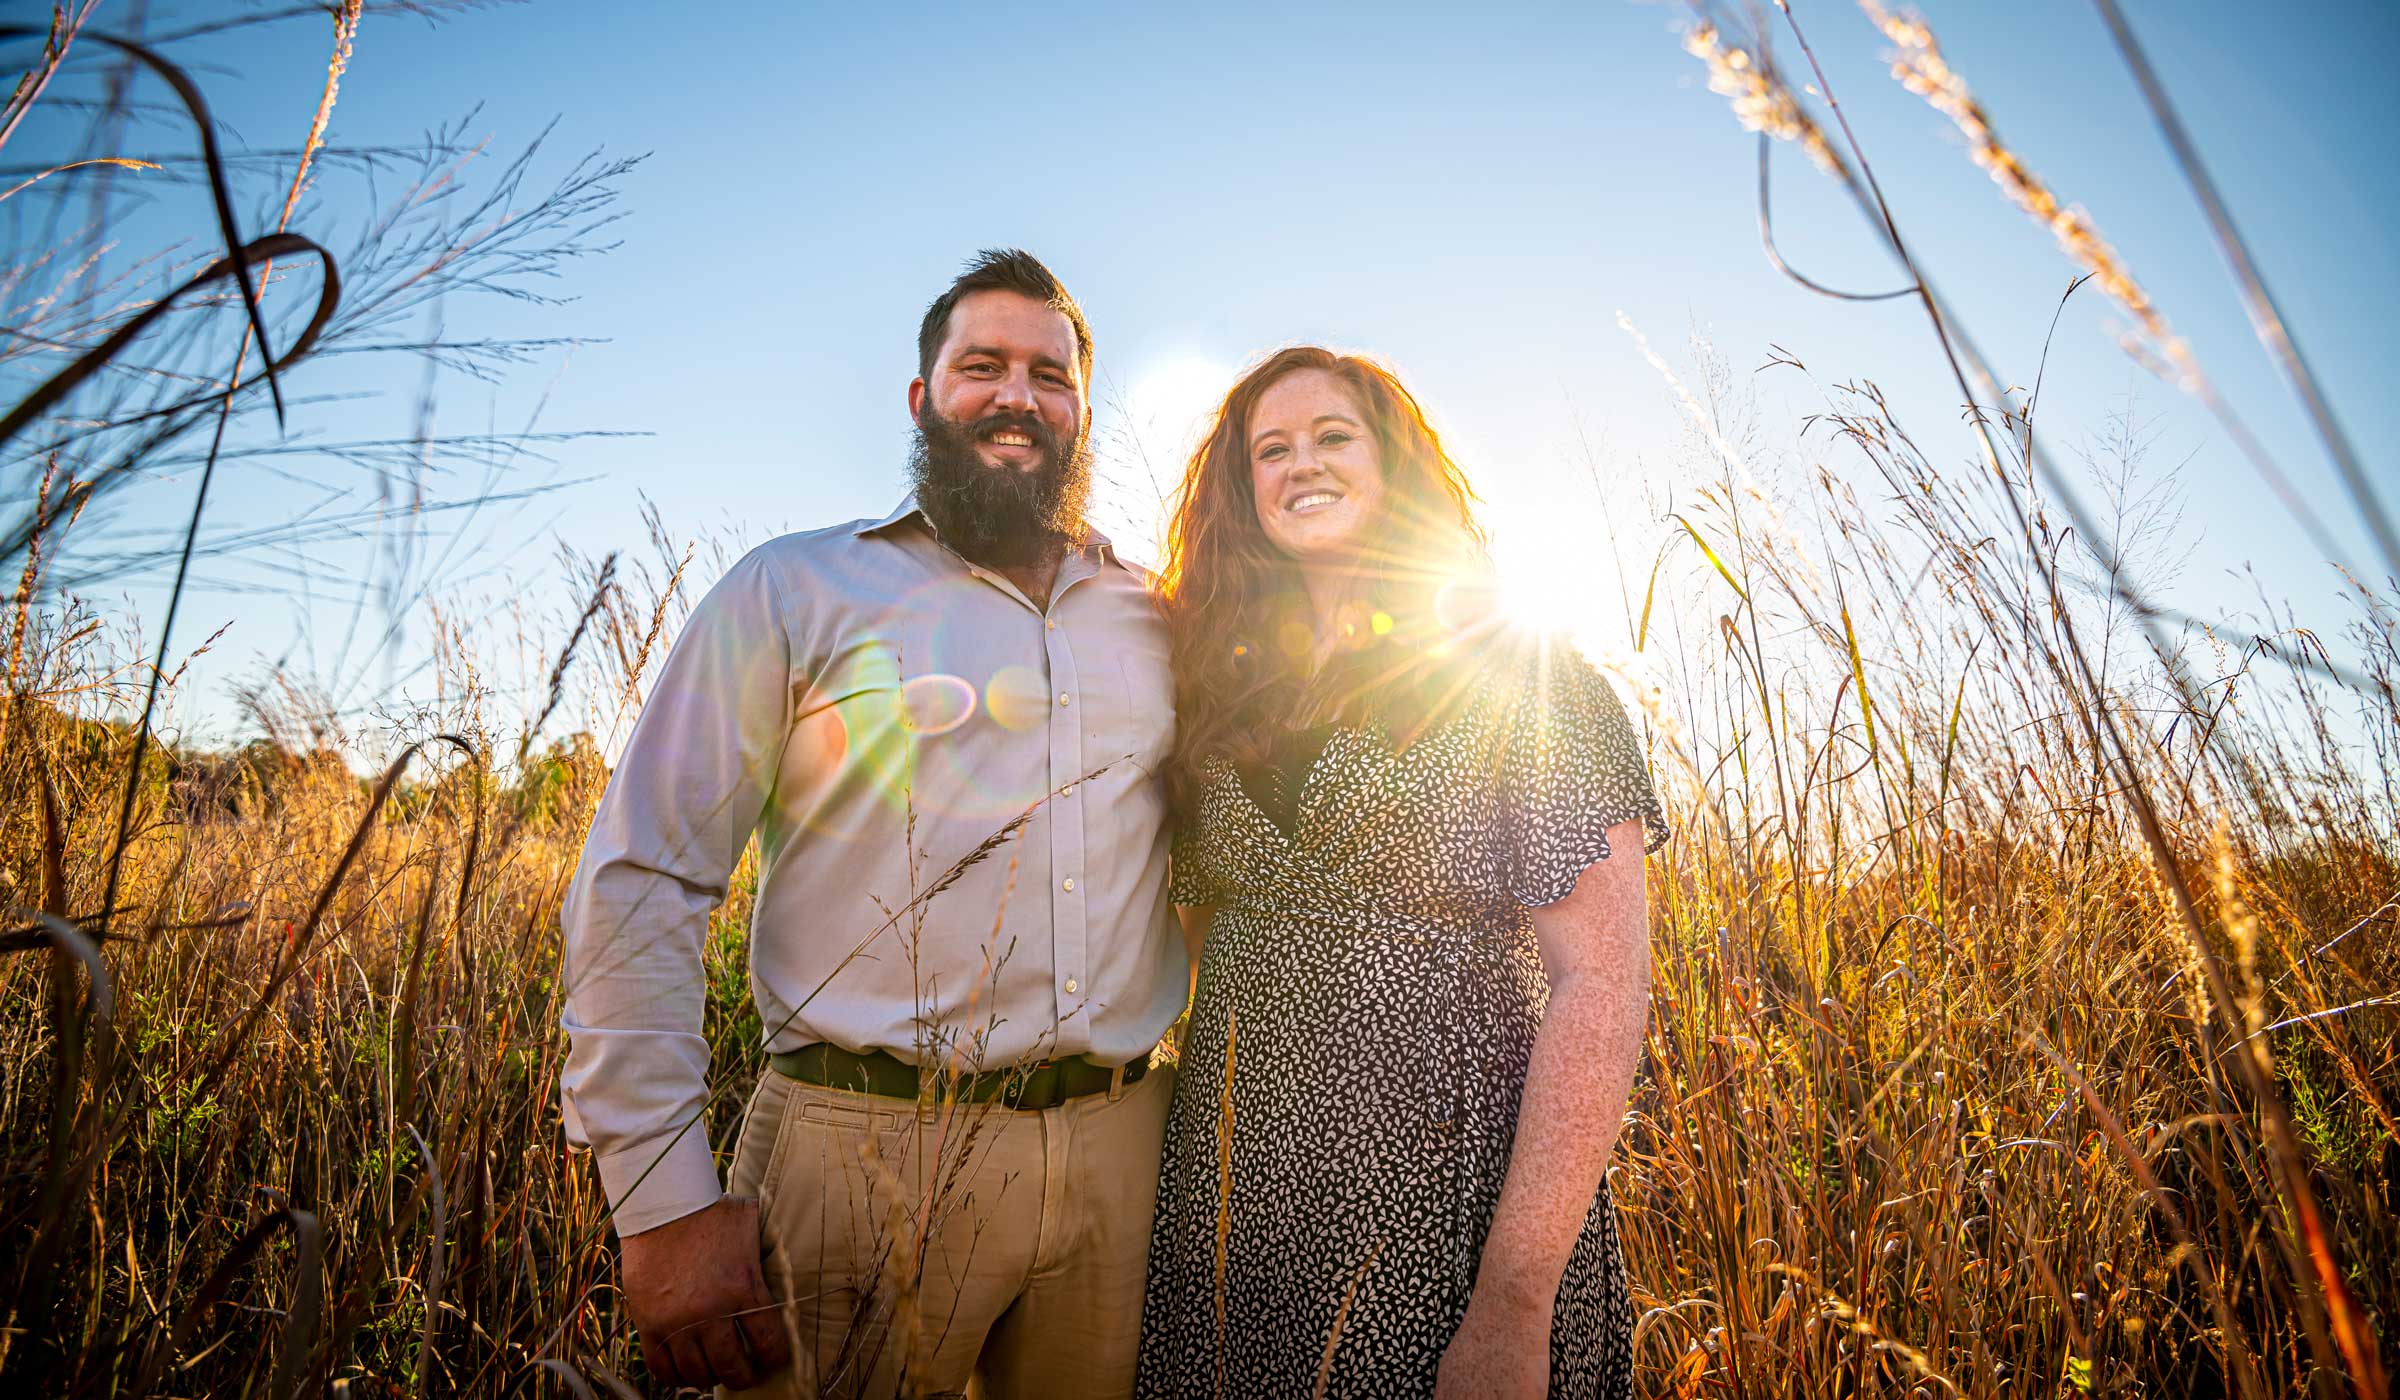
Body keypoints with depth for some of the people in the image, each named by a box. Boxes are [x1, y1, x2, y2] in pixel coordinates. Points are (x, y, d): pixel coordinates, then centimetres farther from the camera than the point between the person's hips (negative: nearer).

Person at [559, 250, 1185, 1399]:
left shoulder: (1156, 623, 10)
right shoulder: (792, 592, 0)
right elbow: (639, 887, -4)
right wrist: (665, 1201, -10)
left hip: (1124, 1160, 4)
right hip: (865, 1158, -3)